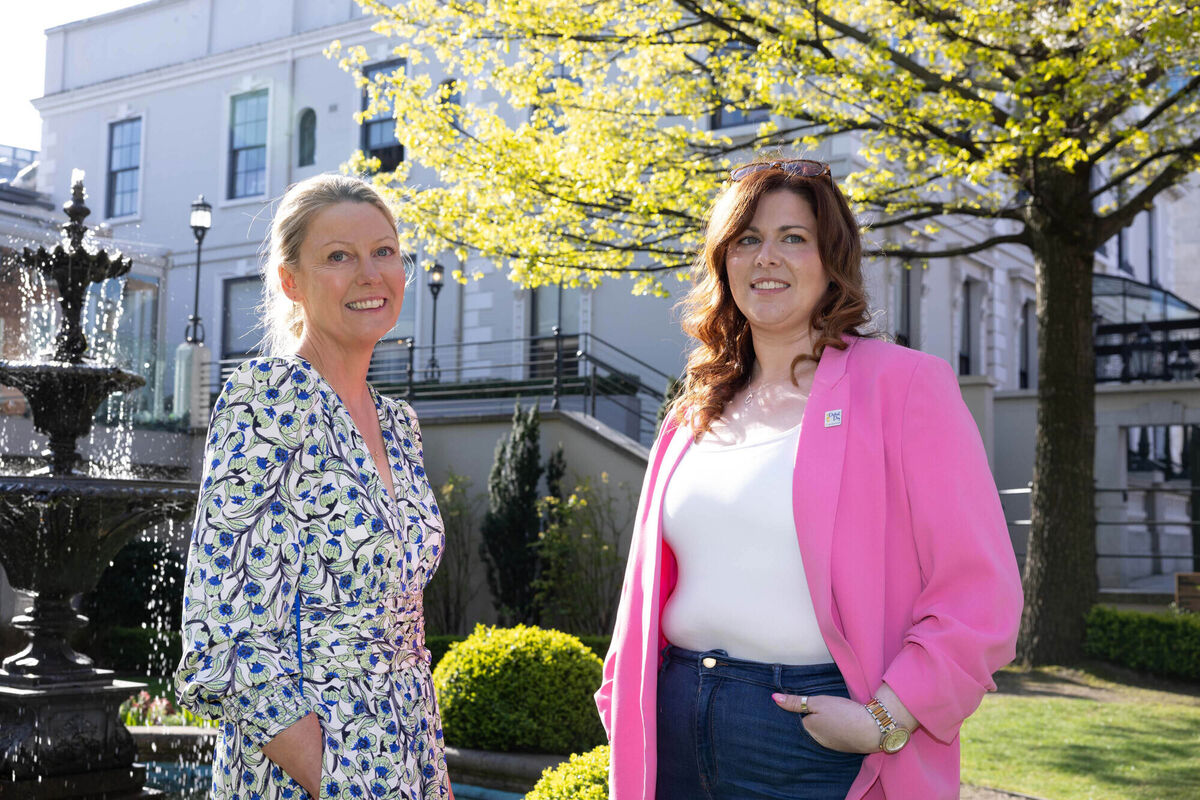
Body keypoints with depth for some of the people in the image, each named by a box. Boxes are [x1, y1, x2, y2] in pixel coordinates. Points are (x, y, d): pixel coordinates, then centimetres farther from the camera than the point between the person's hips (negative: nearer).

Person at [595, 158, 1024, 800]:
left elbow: (980, 595, -10)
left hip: (820, 747, -5)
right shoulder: (695, 415, 13)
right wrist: (628, 707, 7)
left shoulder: (903, 384, -4)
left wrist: (885, 719, -17)